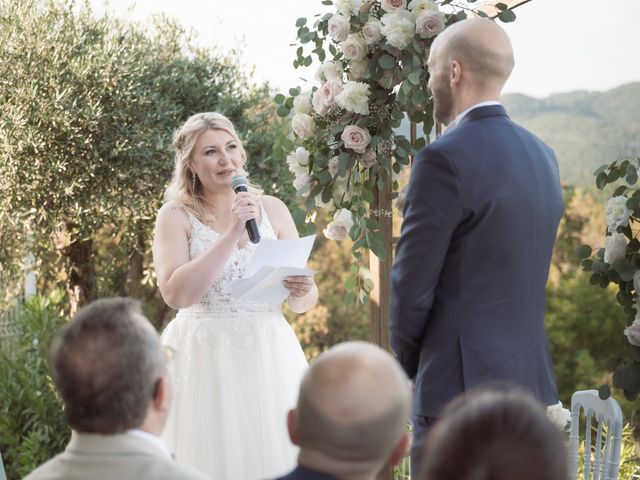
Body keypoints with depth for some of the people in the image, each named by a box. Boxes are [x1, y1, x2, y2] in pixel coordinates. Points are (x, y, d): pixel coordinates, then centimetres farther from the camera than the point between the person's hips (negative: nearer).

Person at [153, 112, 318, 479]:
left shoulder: (272, 209, 8)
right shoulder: (176, 216, -1)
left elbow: (307, 300, 8)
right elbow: (176, 293, -16)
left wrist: (302, 291, -15)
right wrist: (231, 235, -18)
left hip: (270, 356, 3)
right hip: (207, 359, -3)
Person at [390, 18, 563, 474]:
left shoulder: (445, 159, -16)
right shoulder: (542, 155, 10)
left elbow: (413, 283, -13)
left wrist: (409, 362, 5)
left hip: (462, 385, -8)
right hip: (529, 379, 8)